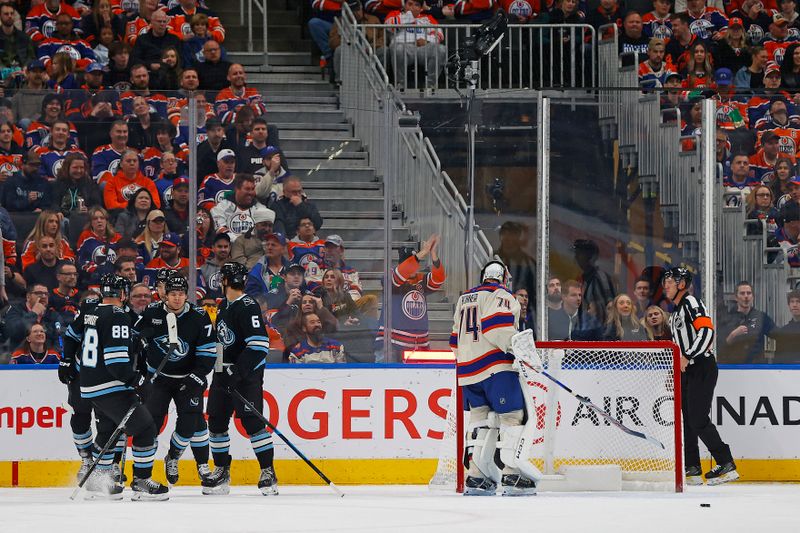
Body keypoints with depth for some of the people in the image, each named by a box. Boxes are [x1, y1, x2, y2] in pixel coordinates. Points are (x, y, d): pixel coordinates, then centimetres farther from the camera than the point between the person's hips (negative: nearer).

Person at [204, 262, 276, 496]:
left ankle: (268, 472, -9)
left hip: (246, 373, -9)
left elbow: (259, 345, -24)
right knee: (216, 421, 7)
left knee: (252, 421, -14)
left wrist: (238, 371, -26)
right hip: (224, 372, 9)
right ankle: (221, 472, 16)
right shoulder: (224, 306, 13)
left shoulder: (247, 307, -16)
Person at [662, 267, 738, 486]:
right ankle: (691, 470, 9)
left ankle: (726, 465, -12)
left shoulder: (691, 303, -9)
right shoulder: (676, 312, 22)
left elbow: (706, 331, -23)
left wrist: (687, 357, -24)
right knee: (686, 418, 7)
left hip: (702, 368, -10)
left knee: (698, 420, -14)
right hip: (687, 371, 10)